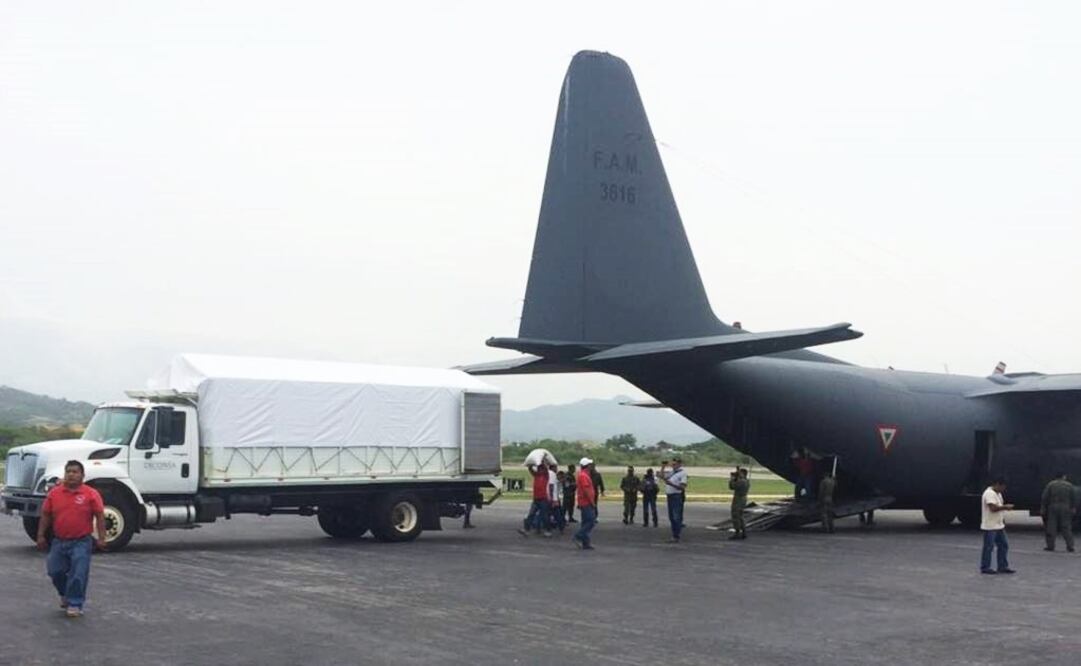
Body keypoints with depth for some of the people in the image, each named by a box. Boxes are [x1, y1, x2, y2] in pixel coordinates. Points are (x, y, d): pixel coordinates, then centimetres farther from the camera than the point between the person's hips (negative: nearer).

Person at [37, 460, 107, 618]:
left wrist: (101, 538, -11)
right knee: (55, 571, 9)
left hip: (81, 542, -4)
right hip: (59, 541, 4)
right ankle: (65, 595, 35)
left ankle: (75, 604, 6)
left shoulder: (91, 494, -6)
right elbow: (45, 516, 10)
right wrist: (41, 535, 5)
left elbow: (100, 516, -6)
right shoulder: (54, 493, 4)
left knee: (78, 574, -6)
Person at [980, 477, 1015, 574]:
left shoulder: (998, 493, 16)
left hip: (999, 526, 10)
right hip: (990, 526, -10)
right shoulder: (989, 493, -18)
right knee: (988, 547, -2)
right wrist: (1005, 507, -18)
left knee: (1003, 545, 10)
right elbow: (993, 508, -27)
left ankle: (1003, 566, 16)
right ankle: (985, 568, 7)